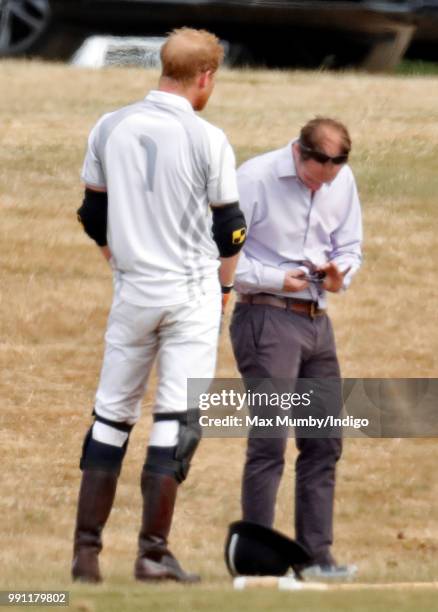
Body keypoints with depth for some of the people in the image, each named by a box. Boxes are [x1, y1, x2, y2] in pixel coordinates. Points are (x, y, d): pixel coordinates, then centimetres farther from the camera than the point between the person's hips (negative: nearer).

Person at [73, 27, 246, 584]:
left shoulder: (109, 129, 2)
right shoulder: (207, 140, -10)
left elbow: (94, 218, 10)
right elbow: (229, 229, -4)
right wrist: (222, 288, 12)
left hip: (131, 290, 4)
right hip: (191, 290, -4)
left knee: (111, 415, 11)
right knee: (177, 418, -3)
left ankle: (87, 548, 8)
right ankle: (153, 552, -7)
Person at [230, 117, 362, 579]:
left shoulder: (343, 182, 6)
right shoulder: (255, 178, -12)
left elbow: (350, 245, 17)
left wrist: (340, 271, -6)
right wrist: (276, 280, -16)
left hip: (316, 320, 7)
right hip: (267, 316, -7)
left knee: (324, 442, 8)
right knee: (269, 441, -12)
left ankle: (315, 556, 14)